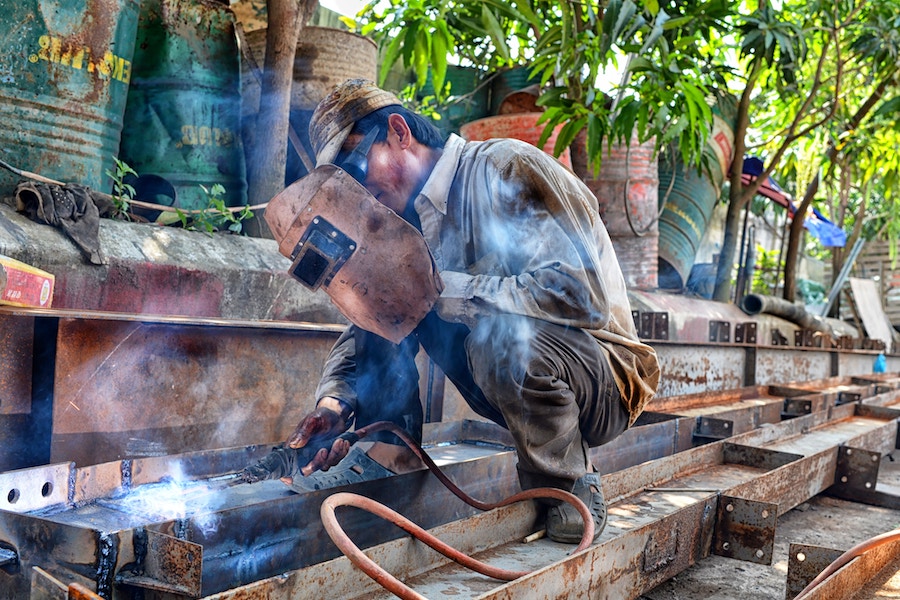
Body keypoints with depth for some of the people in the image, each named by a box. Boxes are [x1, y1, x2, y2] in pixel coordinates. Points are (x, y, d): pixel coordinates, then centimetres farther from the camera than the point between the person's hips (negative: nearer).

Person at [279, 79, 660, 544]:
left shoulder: (505, 168, -18)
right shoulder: (412, 217, 7)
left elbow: (583, 293, -30)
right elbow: (369, 324, 6)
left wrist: (445, 291, -30)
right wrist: (335, 402, -13)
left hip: (607, 383, -6)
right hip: (515, 384, 7)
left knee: (502, 333, -38)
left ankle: (569, 488, -13)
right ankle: (390, 451, -5)